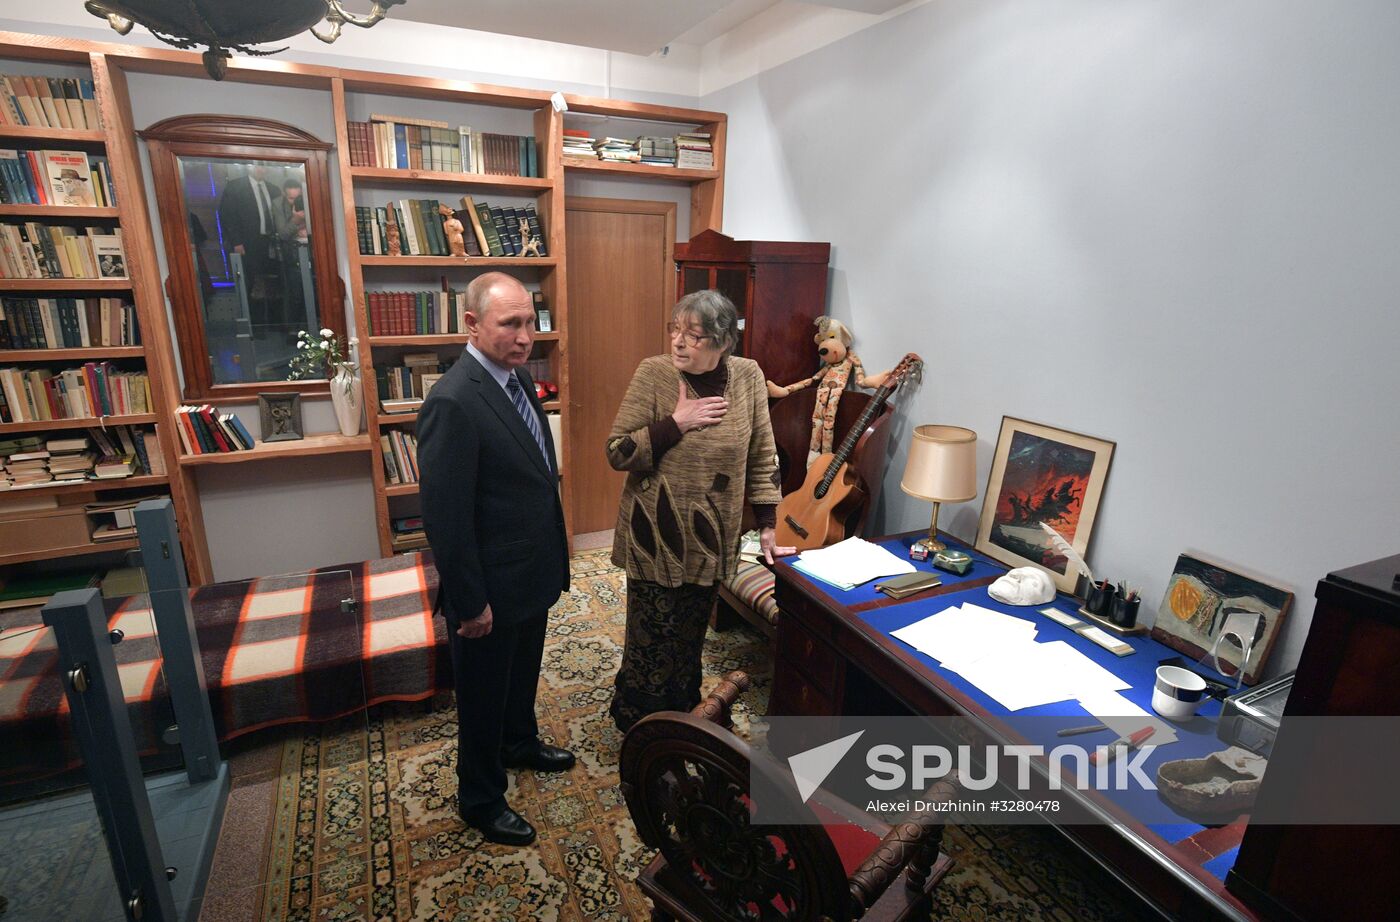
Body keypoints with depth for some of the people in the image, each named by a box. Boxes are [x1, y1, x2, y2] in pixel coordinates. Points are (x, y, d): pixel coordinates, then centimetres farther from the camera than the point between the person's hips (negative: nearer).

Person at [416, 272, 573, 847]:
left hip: (533, 572, 8)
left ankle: (520, 743, 56)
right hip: (491, 588, -8)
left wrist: (556, 546, 15)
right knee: (484, 696, 15)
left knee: (523, 673, 30)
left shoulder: (517, 376, 2)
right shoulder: (453, 402, -27)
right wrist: (470, 602, -19)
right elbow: (446, 516, -25)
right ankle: (481, 800, 39)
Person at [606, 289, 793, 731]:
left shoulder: (748, 376, -4)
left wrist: (767, 528, 2)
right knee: (653, 639, 7)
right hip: (657, 536, -3)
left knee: (691, 635, 19)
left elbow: (762, 457, 2)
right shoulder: (654, 372, -13)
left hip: (712, 538, 3)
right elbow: (617, 453, -12)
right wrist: (676, 422, -22)